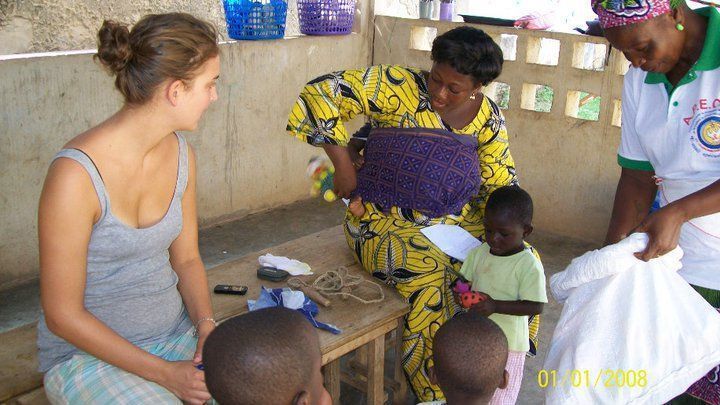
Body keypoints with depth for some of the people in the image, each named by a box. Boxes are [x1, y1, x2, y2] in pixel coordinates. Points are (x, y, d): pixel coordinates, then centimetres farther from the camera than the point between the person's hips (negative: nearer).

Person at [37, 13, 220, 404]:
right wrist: (164, 373, -18)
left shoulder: (180, 154, -2)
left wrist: (207, 325, -9)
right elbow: (62, 316, -17)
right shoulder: (76, 174, -22)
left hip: (177, 329, 6)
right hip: (88, 353, -5)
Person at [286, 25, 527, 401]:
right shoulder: (400, 87, -13)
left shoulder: (487, 116, 3)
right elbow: (320, 92, -20)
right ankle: (436, 394, -14)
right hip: (388, 221, -5)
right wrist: (343, 162, -19)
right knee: (430, 273, -32)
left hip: (457, 221, 5)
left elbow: (503, 184, 8)